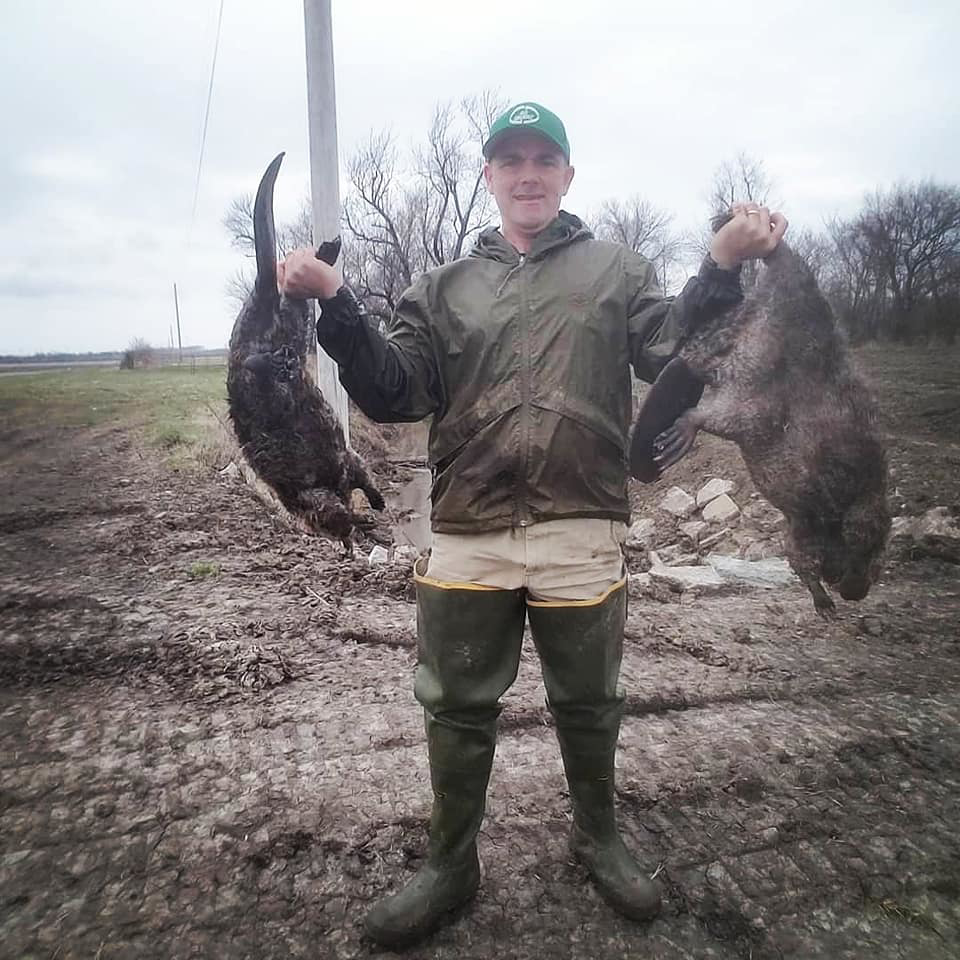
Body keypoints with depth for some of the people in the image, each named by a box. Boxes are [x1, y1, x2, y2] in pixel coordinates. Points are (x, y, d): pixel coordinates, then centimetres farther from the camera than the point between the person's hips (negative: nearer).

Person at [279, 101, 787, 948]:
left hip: (582, 534, -1)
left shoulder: (615, 270, 10)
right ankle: (450, 866, 36)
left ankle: (598, 837, 44)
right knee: (457, 707, 13)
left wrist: (722, 268, -19)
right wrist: (336, 305, -9)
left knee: (587, 703, 16)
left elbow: (672, 354, -4)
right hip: (465, 536, 2)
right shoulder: (444, 288, 14)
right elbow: (393, 395, 3)